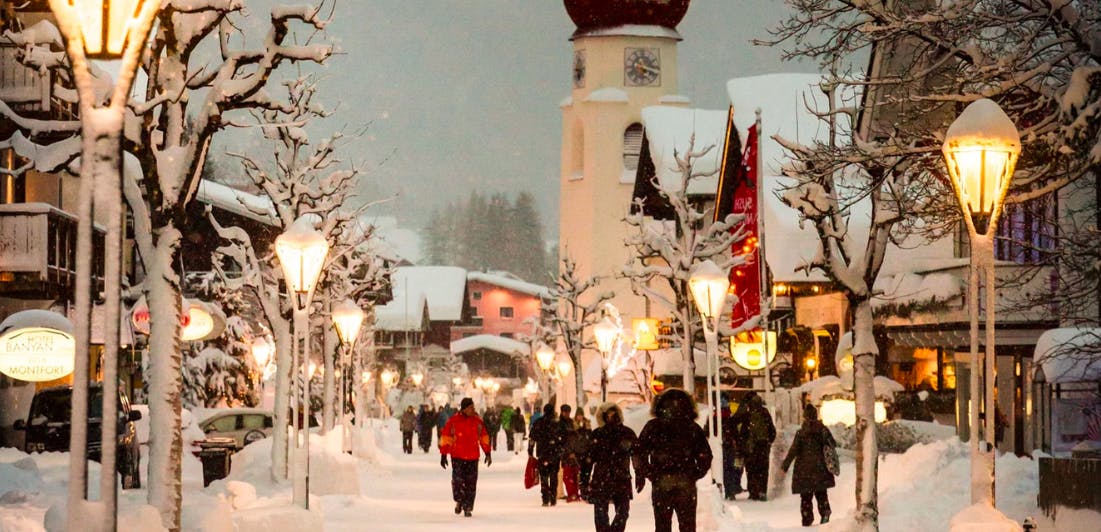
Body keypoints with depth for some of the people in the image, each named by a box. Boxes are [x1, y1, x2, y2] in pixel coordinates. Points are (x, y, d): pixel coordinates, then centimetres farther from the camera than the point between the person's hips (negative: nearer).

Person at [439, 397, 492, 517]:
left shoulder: (477, 421, 5)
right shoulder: (453, 421, -4)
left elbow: (484, 437, 14)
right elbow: (445, 437, 0)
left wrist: (488, 453, 13)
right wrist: (443, 455, -2)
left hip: (473, 457, 2)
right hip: (457, 456, -2)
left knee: (471, 482, -1)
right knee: (458, 480, -10)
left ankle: (467, 507, 9)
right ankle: (459, 501, 17)